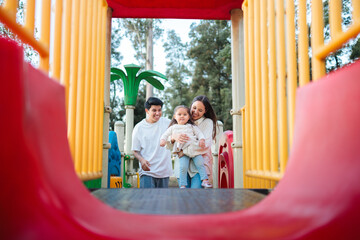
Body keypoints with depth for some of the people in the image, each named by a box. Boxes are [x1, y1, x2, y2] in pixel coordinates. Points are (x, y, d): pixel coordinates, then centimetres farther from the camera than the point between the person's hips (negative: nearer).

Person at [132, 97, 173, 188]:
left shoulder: (168, 123, 5)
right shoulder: (139, 128, -1)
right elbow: (135, 151, 3)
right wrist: (141, 160, -17)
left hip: (165, 171, 3)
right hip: (147, 170, -3)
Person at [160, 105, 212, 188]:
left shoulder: (191, 126, 15)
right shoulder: (173, 128, 16)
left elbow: (199, 133, 10)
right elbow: (165, 134, 15)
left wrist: (202, 140, -10)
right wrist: (163, 140, -7)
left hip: (194, 149, 1)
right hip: (182, 151, -1)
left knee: (200, 164, -8)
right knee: (183, 167, -12)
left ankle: (205, 180, -2)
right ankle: (182, 185, -5)